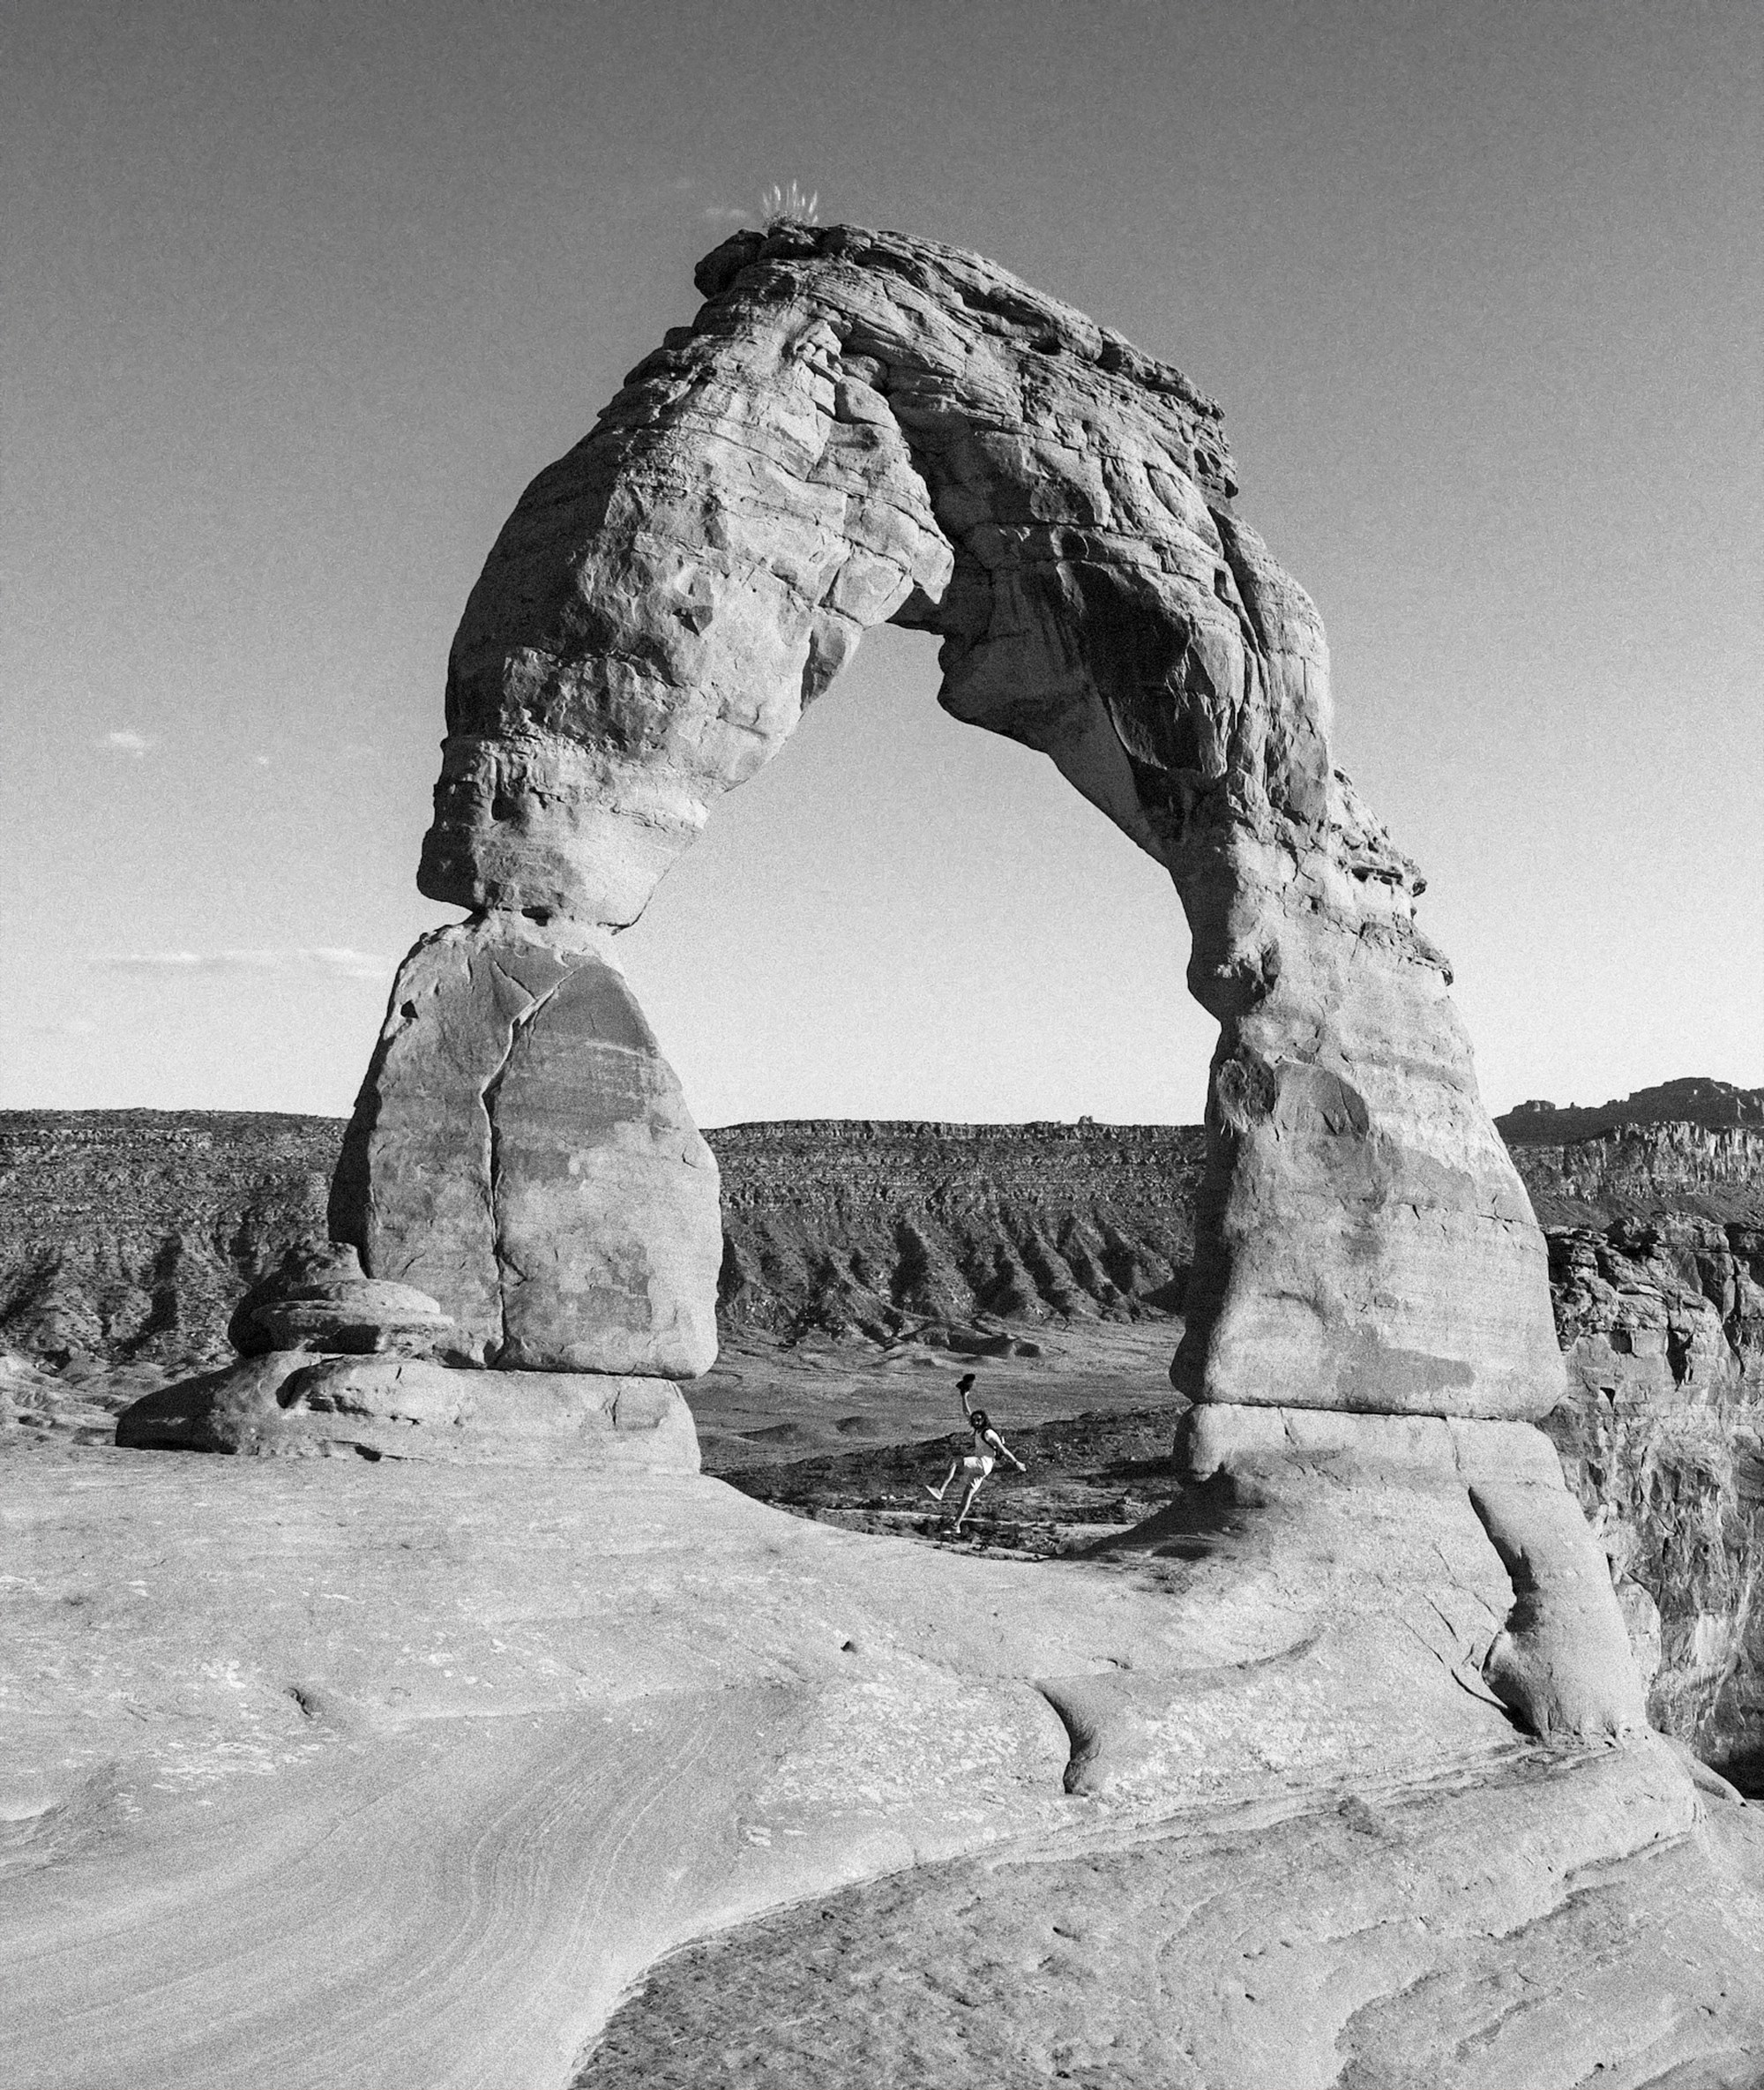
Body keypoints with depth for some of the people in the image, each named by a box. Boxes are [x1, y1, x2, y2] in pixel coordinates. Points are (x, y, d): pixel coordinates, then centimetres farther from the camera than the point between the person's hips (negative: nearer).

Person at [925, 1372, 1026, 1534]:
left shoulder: (989, 1433, -11)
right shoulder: (978, 1429, 13)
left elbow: (1003, 1450, -9)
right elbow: (967, 1412, 21)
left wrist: (1016, 1462, -7)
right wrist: (964, 1397, 16)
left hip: (984, 1463, -8)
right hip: (978, 1464, 8)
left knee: (954, 1464, -23)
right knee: (969, 1493, 5)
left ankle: (940, 1492, -36)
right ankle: (957, 1525, 4)